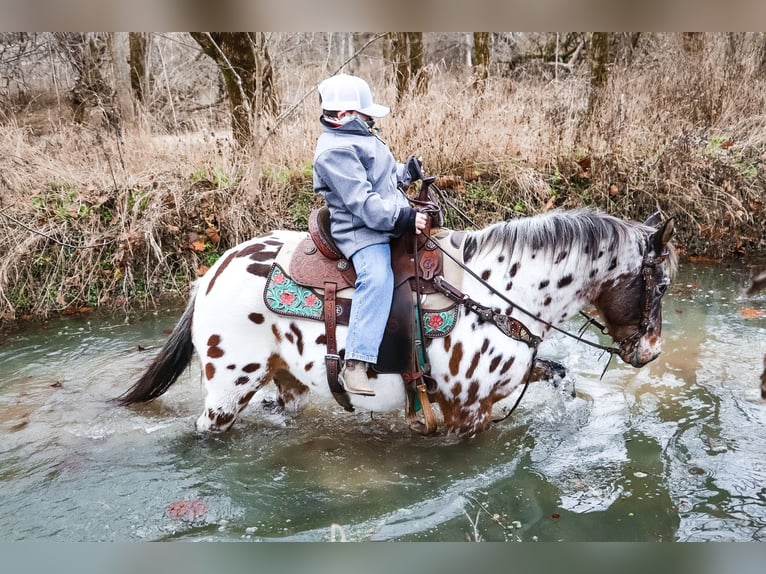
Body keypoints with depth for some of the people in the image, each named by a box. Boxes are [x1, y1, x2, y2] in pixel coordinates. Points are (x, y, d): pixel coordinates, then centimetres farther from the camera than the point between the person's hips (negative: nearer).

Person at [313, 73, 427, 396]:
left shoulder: (360, 139, 18)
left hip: (390, 221, 11)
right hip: (362, 231, -11)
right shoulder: (335, 150, -16)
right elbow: (363, 203, -25)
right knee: (377, 277, -35)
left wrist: (406, 171, 10)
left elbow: (385, 177, 30)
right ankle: (355, 364, -35)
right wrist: (404, 218, -28)